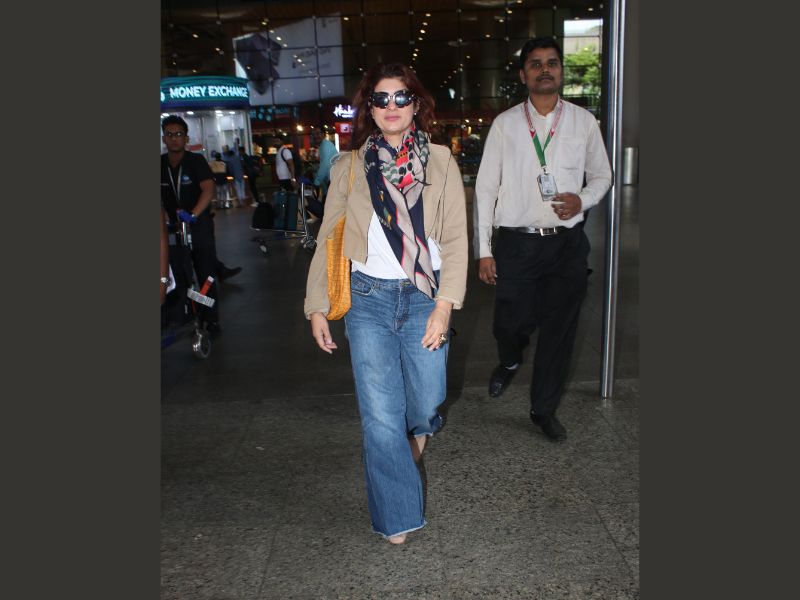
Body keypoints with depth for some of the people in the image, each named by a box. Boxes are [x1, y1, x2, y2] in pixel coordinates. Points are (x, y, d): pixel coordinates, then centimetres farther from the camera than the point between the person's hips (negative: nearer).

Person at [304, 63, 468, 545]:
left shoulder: (440, 162, 1)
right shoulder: (349, 167, 4)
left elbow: (455, 239, -3)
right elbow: (329, 240, 8)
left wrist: (444, 306, -12)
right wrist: (317, 308, 6)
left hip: (424, 296, 0)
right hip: (370, 298, 0)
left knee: (426, 402, 8)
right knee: (381, 415, 1)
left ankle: (418, 428, 48)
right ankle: (397, 517, 21)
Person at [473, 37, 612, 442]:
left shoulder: (583, 121, 6)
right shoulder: (505, 124, 1)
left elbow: (601, 175, 16)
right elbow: (485, 188, 0)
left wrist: (582, 200, -8)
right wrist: (483, 250, -4)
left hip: (567, 243, 2)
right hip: (516, 242, -1)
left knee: (559, 329, 8)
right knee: (510, 322, 3)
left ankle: (544, 409, 28)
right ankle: (509, 362, 42)